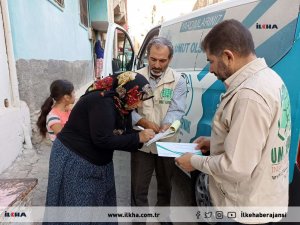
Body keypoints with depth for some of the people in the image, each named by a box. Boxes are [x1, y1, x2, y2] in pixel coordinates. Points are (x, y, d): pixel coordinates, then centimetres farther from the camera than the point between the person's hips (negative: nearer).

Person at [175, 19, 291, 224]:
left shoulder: (249, 95, -31)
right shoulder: (268, 77, 2)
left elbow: (236, 166, -28)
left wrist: (195, 162, -13)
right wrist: (214, 142, 7)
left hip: (248, 206, -8)